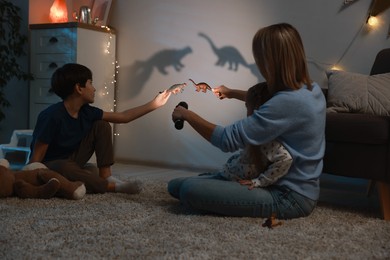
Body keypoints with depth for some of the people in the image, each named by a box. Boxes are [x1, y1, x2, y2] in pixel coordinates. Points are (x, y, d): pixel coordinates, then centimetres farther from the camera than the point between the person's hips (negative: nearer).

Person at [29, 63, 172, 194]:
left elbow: (123, 116, 1)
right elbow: (37, 156, -23)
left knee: (102, 126, -3)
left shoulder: (86, 111, -7)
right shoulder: (52, 115, -28)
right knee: (66, 168, -43)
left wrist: (154, 103, 3)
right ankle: (111, 186, -22)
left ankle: (106, 177, -8)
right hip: (49, 166, -7)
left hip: (71, 161, 7)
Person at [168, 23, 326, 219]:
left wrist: (187, 115, -10)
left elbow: (227, 140, -24)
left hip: (289, 197, -8)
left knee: (189, 189, -20)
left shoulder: (288, 102, -28)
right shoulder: (310, 90, 2)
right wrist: (233, 93, 26)